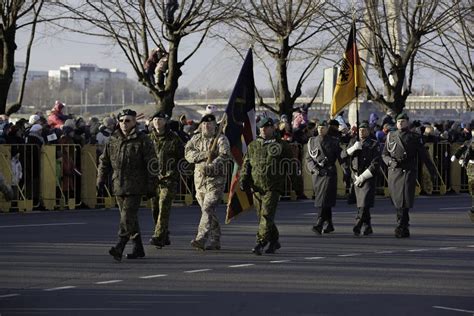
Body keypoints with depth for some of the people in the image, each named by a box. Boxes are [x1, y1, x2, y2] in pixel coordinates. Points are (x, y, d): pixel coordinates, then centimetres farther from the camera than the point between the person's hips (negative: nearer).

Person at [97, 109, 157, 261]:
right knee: (130, 218, 12)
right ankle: (138, 248, 22)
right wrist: (100, 180, 9)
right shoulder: (113, 141, 11)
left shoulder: (143, 141, -4)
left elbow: (151, 165, -4)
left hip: (135, 187, -6)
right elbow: (104, 161, 18)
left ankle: (119, 247, -23)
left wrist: (151, 186, -7)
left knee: (128, 216, -15)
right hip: (118, 186, 6)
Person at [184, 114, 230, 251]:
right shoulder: (196, 139, 12)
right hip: (200, 179, 6)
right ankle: (215, 241, 20)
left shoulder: (221, 139, -4)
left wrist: (212, 165, -35)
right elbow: (188, 153, -3)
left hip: (216, 179, -6)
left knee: (208, 209, -17)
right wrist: (204, 155, -17)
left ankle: (201, 239, -25)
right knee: (206, 210, 11)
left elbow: (224, 155, -20)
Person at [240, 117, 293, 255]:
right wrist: (243, 180, 1)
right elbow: (246, 165, 14)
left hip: (272, 188, -5)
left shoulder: (282, 146, 3)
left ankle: (260, 243, -16)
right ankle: (274, 241, 26)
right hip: (257, 187, 5)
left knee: (267, 215, -13)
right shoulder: (253, 146, 14)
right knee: (261, 216, 10)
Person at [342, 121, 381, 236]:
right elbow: (343, 155, 6)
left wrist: (362, 177, -13)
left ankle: (357, 226, -19)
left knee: (364, 204, -15)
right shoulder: (353, 142, 13)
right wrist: (353, 148, -12)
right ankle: (368, 227, 19)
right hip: (356, 177, 5)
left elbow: (375, 164, -9)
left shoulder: (374, 145, -3)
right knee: (361, 204, 9)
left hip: (368, 178, -5)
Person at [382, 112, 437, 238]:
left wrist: (432, 170, 11)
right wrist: (390, 161, -7)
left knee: (405, 200, -13)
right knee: (397, 200, 3)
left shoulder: (415, 137, 5)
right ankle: (405, 229, 13)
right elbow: (384, 154, 14)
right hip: (394, 171, 3)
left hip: (409, 171, -3)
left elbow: (423, 155, 9)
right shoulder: (390, 136, 12)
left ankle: (401, 226, -12)